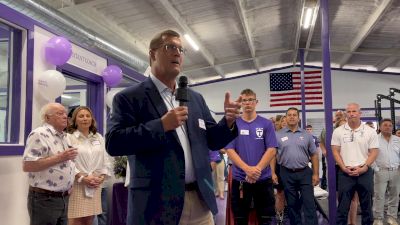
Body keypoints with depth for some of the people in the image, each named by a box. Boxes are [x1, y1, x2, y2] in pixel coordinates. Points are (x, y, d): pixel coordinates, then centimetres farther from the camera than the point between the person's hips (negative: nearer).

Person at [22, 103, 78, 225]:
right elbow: (27, 165, -23)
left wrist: (67, 188, 11)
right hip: (44, 199, -8)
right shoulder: (39, 134, -14)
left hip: (63, 198, 8)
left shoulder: (63, 137, 13)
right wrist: (59, 158, -22)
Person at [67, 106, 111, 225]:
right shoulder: (69, 137, -5)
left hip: (95, 186, 5)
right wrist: (82, 178, -17)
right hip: (76, 185, -5)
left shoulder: (99, 138, 14)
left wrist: (102, 177, -1)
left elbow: (105, 161, 14)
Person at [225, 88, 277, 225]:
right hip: (239, 178, 0)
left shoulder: (266, 124, 3)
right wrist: (247, 169, -18)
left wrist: (257, 169, -17)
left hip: (263, 178, 0)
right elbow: (229, 150, -5)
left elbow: (271, 150, -4)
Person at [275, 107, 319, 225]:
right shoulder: (278, 135, 1)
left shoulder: (306, 135, 5)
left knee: (309, 204, -1)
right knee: (292, 204, 10)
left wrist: (315, 174, 2)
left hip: (304, 173, 1)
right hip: (287, 174, 0)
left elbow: (314, 155, 7)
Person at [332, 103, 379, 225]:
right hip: (345, 173, 0)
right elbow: (335, 152, 1)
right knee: (343, 206, 4)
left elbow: (374, 152, 0)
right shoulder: (338, 131, 2)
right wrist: (344, 168, -9)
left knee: (367, 205, 11)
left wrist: (364, 168, -11)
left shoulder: (370, 131, 2)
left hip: (365, 172, 1)